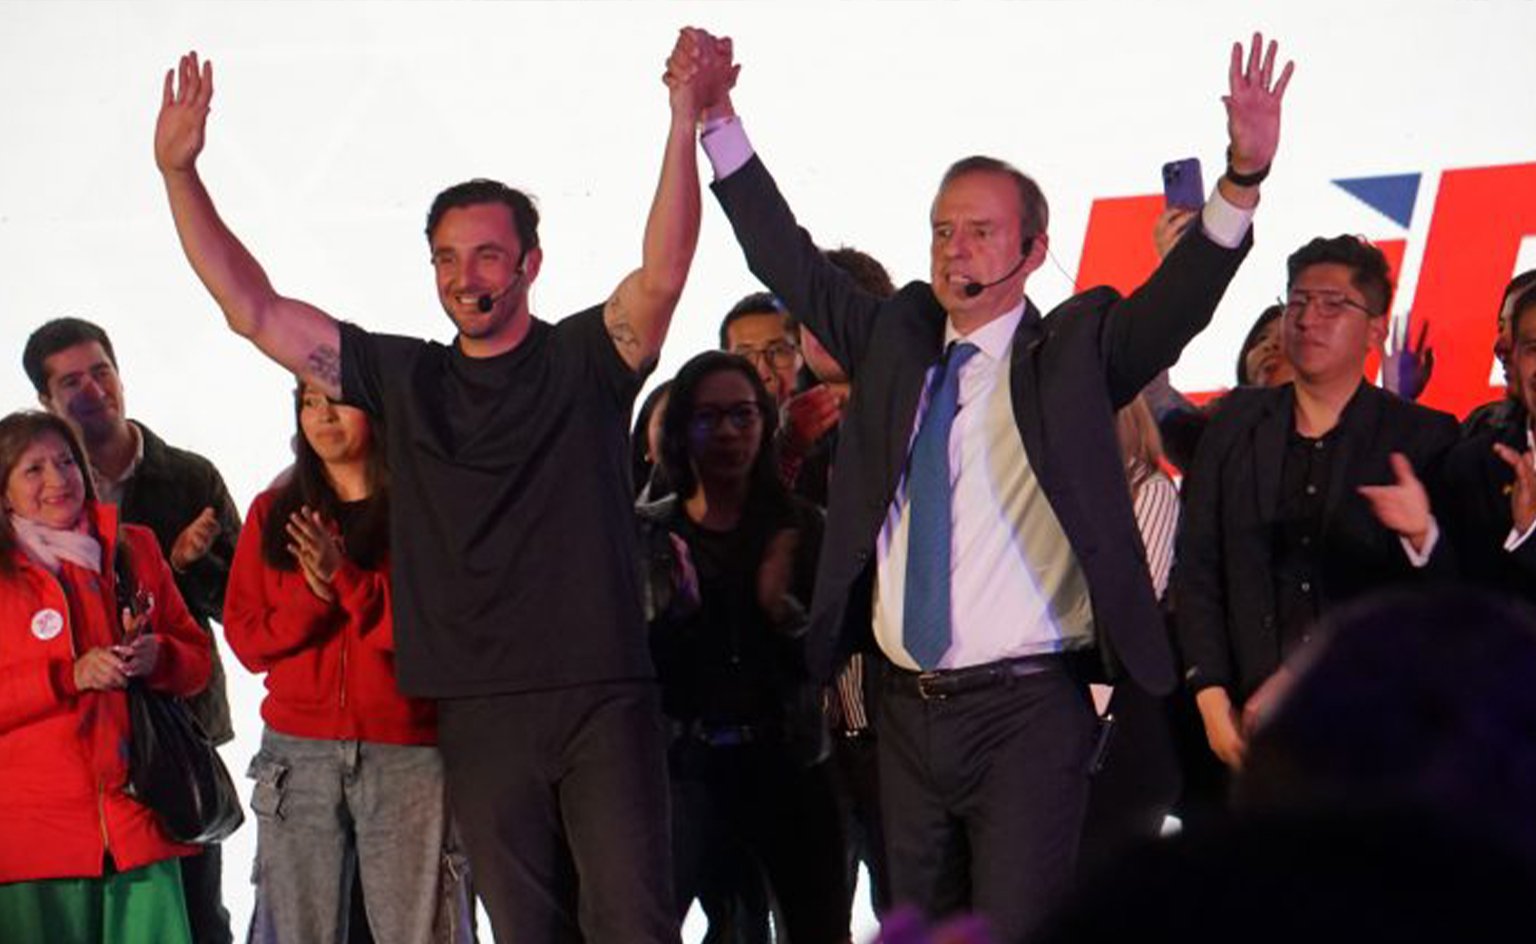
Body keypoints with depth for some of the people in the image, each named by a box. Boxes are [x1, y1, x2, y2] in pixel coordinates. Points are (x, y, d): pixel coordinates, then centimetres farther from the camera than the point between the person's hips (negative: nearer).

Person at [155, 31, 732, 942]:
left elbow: (662, 275, -15)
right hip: (480, 715, 3)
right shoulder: (404, 379, 11)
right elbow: (253, 311, 10)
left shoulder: (585, 360, 2)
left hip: (602, 698, -3)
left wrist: (687, 120, -27)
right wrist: (179, 173, 2)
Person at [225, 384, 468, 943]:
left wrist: (344, 578, -13)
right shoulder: (273, 514, 16)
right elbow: (245, 636, 10)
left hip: (407, 756, -3)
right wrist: (312, 595, -8)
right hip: (298, 755, 3)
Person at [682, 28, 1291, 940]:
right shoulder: (896, 341, 12)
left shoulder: (1074, 352, 0)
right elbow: (787, 260, 14)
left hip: (1025, 710, -5)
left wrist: (1244, 179, -29)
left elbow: (1181, 297, -13)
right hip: (909, 711, 5)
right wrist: (718, 123, 7)